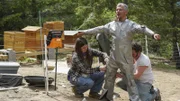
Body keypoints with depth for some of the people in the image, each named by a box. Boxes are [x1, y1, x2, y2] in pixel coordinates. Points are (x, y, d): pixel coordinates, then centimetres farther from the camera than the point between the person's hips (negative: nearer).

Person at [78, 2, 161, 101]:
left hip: (125, 59, -5)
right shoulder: (111, 24, 8)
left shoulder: (131, 24, -6)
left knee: (130, 80, -1)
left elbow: (143, 29, -21)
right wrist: (84, 32, 18)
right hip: (113, 57, 5)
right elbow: (99, 29, 15)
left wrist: (153, 34, -39)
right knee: (109, 78, 16)